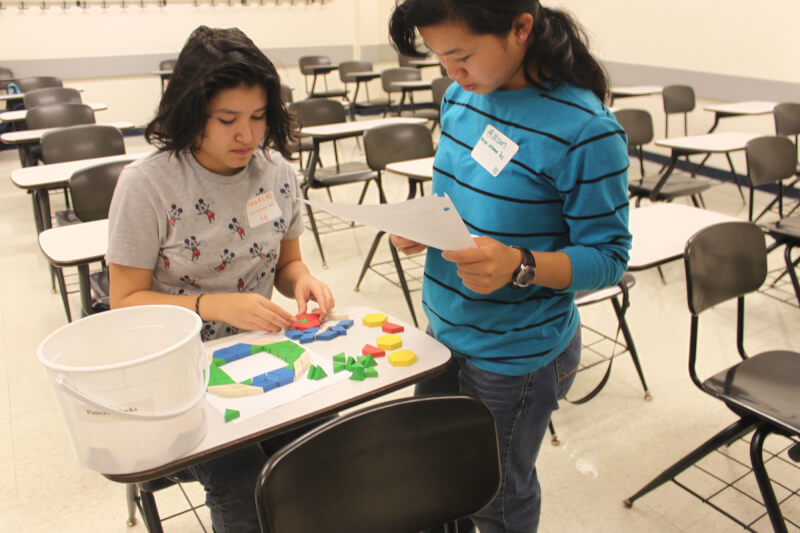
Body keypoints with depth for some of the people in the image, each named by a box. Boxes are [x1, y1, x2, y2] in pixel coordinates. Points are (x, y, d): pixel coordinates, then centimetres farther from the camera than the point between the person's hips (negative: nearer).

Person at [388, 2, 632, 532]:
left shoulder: (586, 131, -23)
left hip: (515, 355, -6)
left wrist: (520, 266, -33)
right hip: (446, 331, 6)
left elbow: (609, 258, -16)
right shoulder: (462, 96, -2)